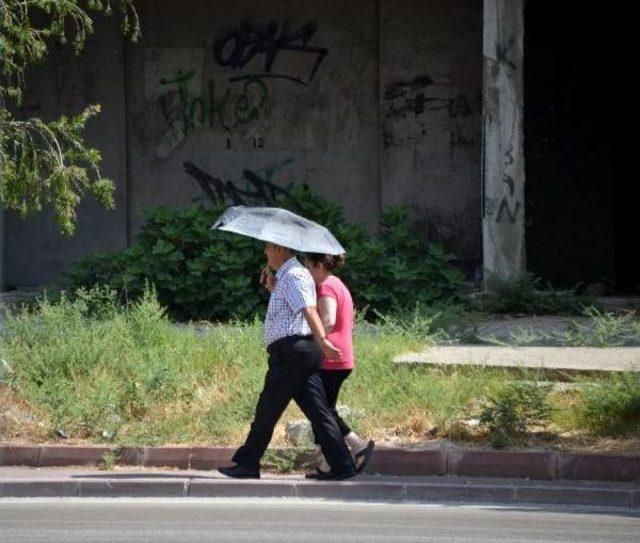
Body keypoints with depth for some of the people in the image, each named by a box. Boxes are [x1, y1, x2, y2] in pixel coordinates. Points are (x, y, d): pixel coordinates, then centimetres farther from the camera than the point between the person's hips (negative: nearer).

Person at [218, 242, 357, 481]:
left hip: (291, 351, -10)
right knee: (317, 410, 4)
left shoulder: (293, 276, -10)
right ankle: (342, 465, -2)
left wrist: (322, 340, -35)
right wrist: (270, 285, 22)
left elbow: (309, 310, -24)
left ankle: (247, 464, 6)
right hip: (306, 352, 10)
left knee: (267, 410, -1)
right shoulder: (286, 276, 23)